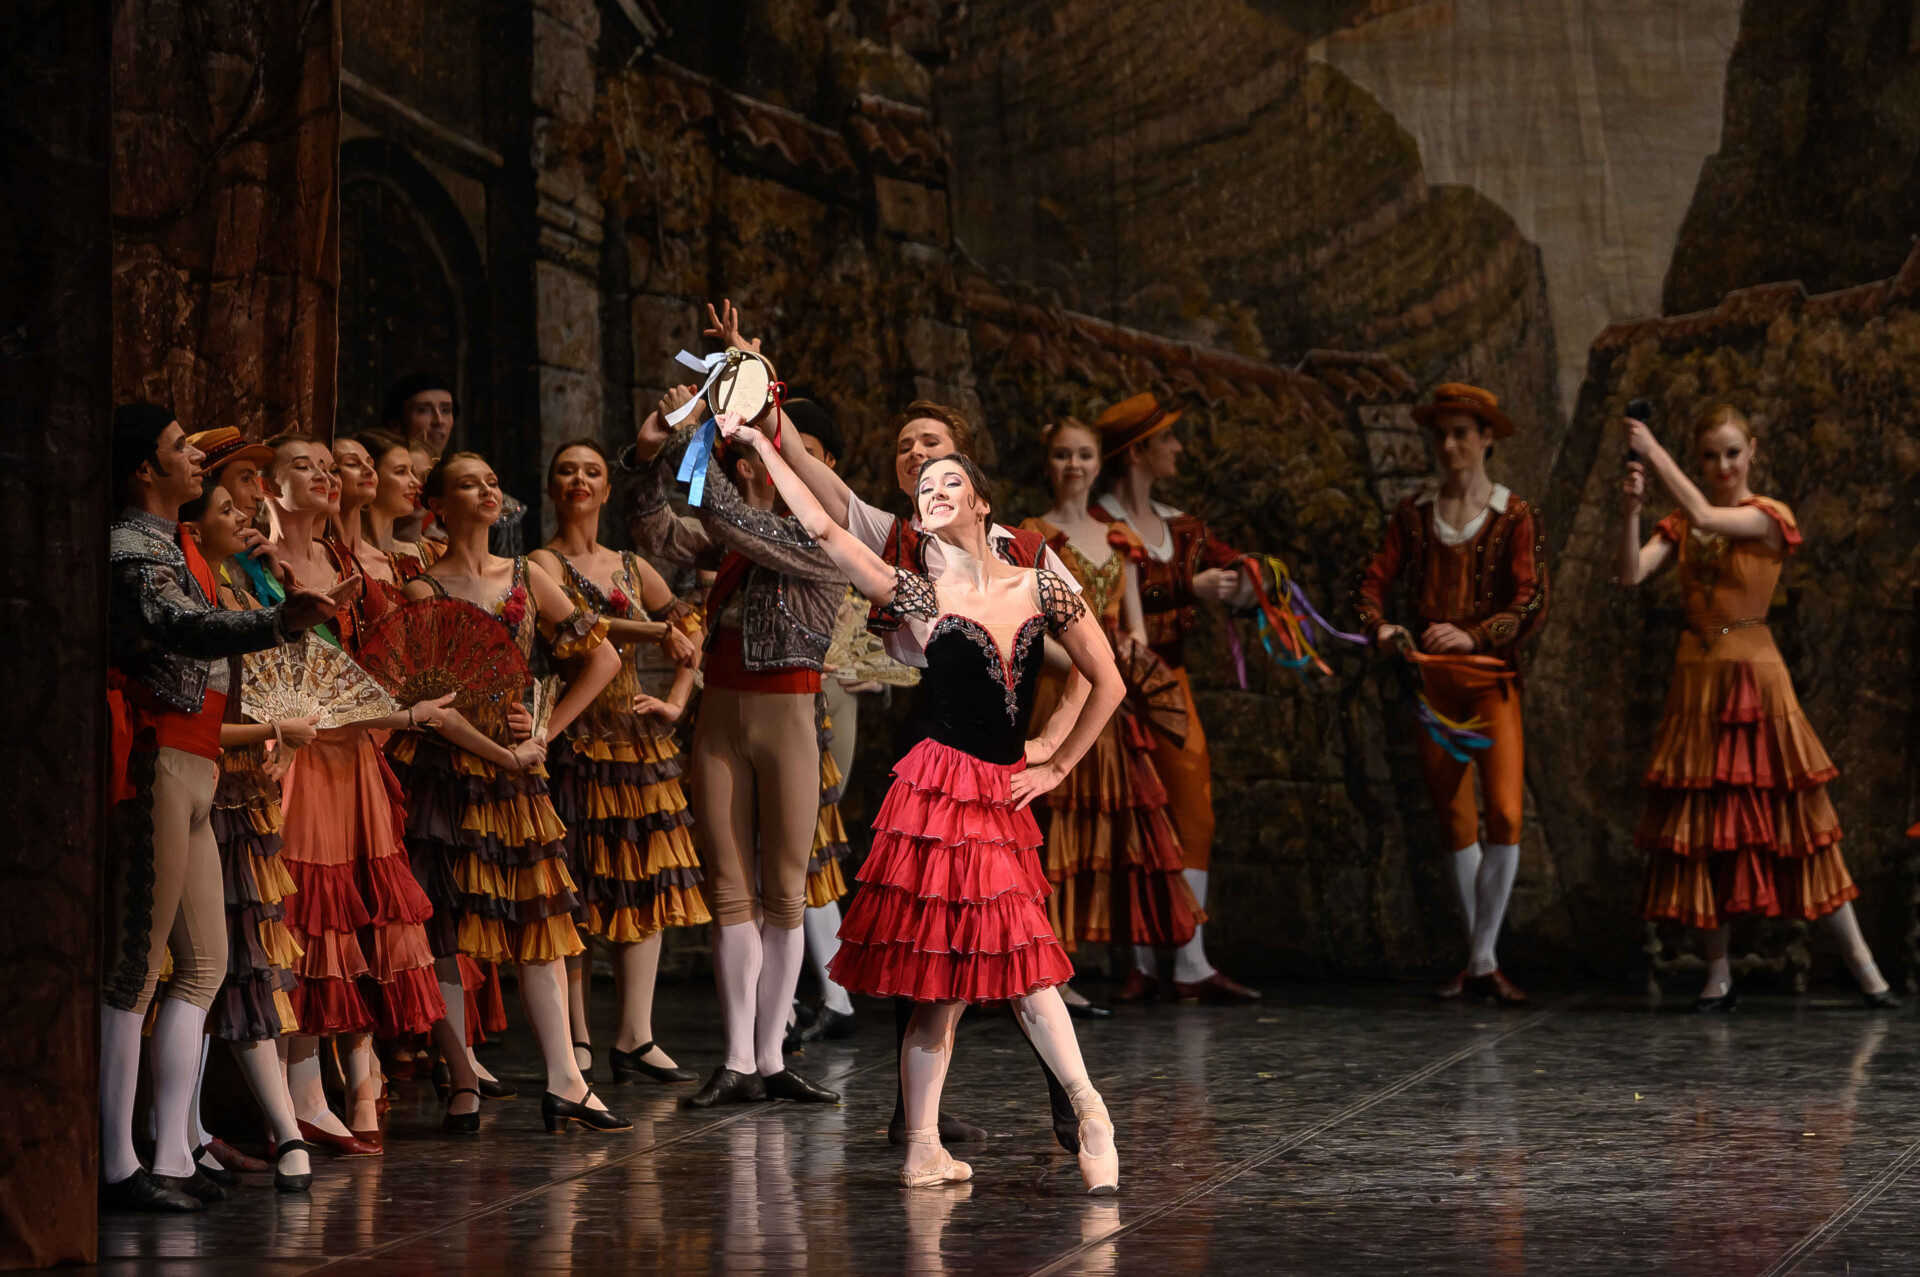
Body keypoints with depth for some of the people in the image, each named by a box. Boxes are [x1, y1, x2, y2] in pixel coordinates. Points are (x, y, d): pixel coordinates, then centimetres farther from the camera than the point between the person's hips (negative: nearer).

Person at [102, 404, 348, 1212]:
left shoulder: (169, 543, 19)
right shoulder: (131, 548, -13)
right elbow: (177, 626, -34)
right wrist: (281, 622, -50)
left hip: (190, 769, 11)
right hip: (155, 764, -11)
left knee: (202, 963, 10)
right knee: (135, 966, -8)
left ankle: (171, 1158, 13)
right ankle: (117, 1167, -6)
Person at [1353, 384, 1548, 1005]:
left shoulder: (1514, 517, 0)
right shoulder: (1414, 514, 9)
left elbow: (1532, 604, -10)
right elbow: (1372, 582, 3)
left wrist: (1473, 637, -26)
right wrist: (1378, 626, -19)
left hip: (1491, 677, -3)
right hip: (1430, 679, 3)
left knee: (1504, 813, -16)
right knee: (1455, 822, 7)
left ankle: (1484, 960, -9)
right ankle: (1475, 963, 16)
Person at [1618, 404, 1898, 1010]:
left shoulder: (1769, 517, -3)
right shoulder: (1679, 524, 9)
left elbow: (1706, 518, -21)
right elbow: (1631, 573, -6)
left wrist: (1654, 453, -18)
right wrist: (1631, 508, -19)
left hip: (1754, 676, -3)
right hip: (1697, 680, 4)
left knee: (1792, 816, -3)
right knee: (1704, 822, 2)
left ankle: (1860, 961, 3)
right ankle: (1718, 972, 8)